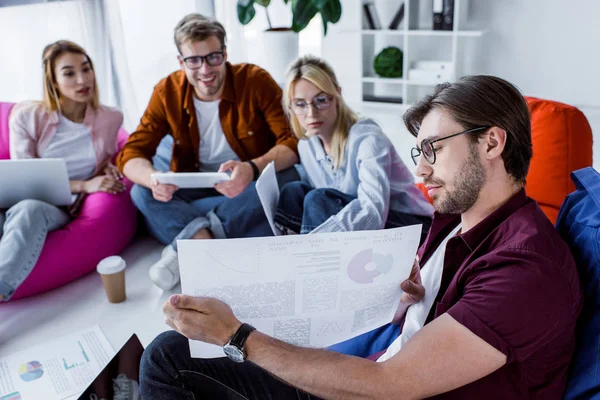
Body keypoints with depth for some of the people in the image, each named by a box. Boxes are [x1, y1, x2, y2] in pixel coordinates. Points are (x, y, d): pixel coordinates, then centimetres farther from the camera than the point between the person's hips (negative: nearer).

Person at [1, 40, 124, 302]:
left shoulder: (111, 119, 4)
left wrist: (108, 167, 1)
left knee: (29, 210, -38)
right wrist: (84, 185, -17)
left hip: (61, 210, 0)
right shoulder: (26, 116, -3)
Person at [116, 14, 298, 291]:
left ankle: (187, 245, -25)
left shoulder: (256, 80, -14)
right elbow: (131, 154, -10)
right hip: (196, 187, 2)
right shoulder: (167, 92, -7)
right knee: (142, 193, -23)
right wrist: (154, 178, -36)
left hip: (250, 185, -1)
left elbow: (293, 142, -19)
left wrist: (253, 169, -40)